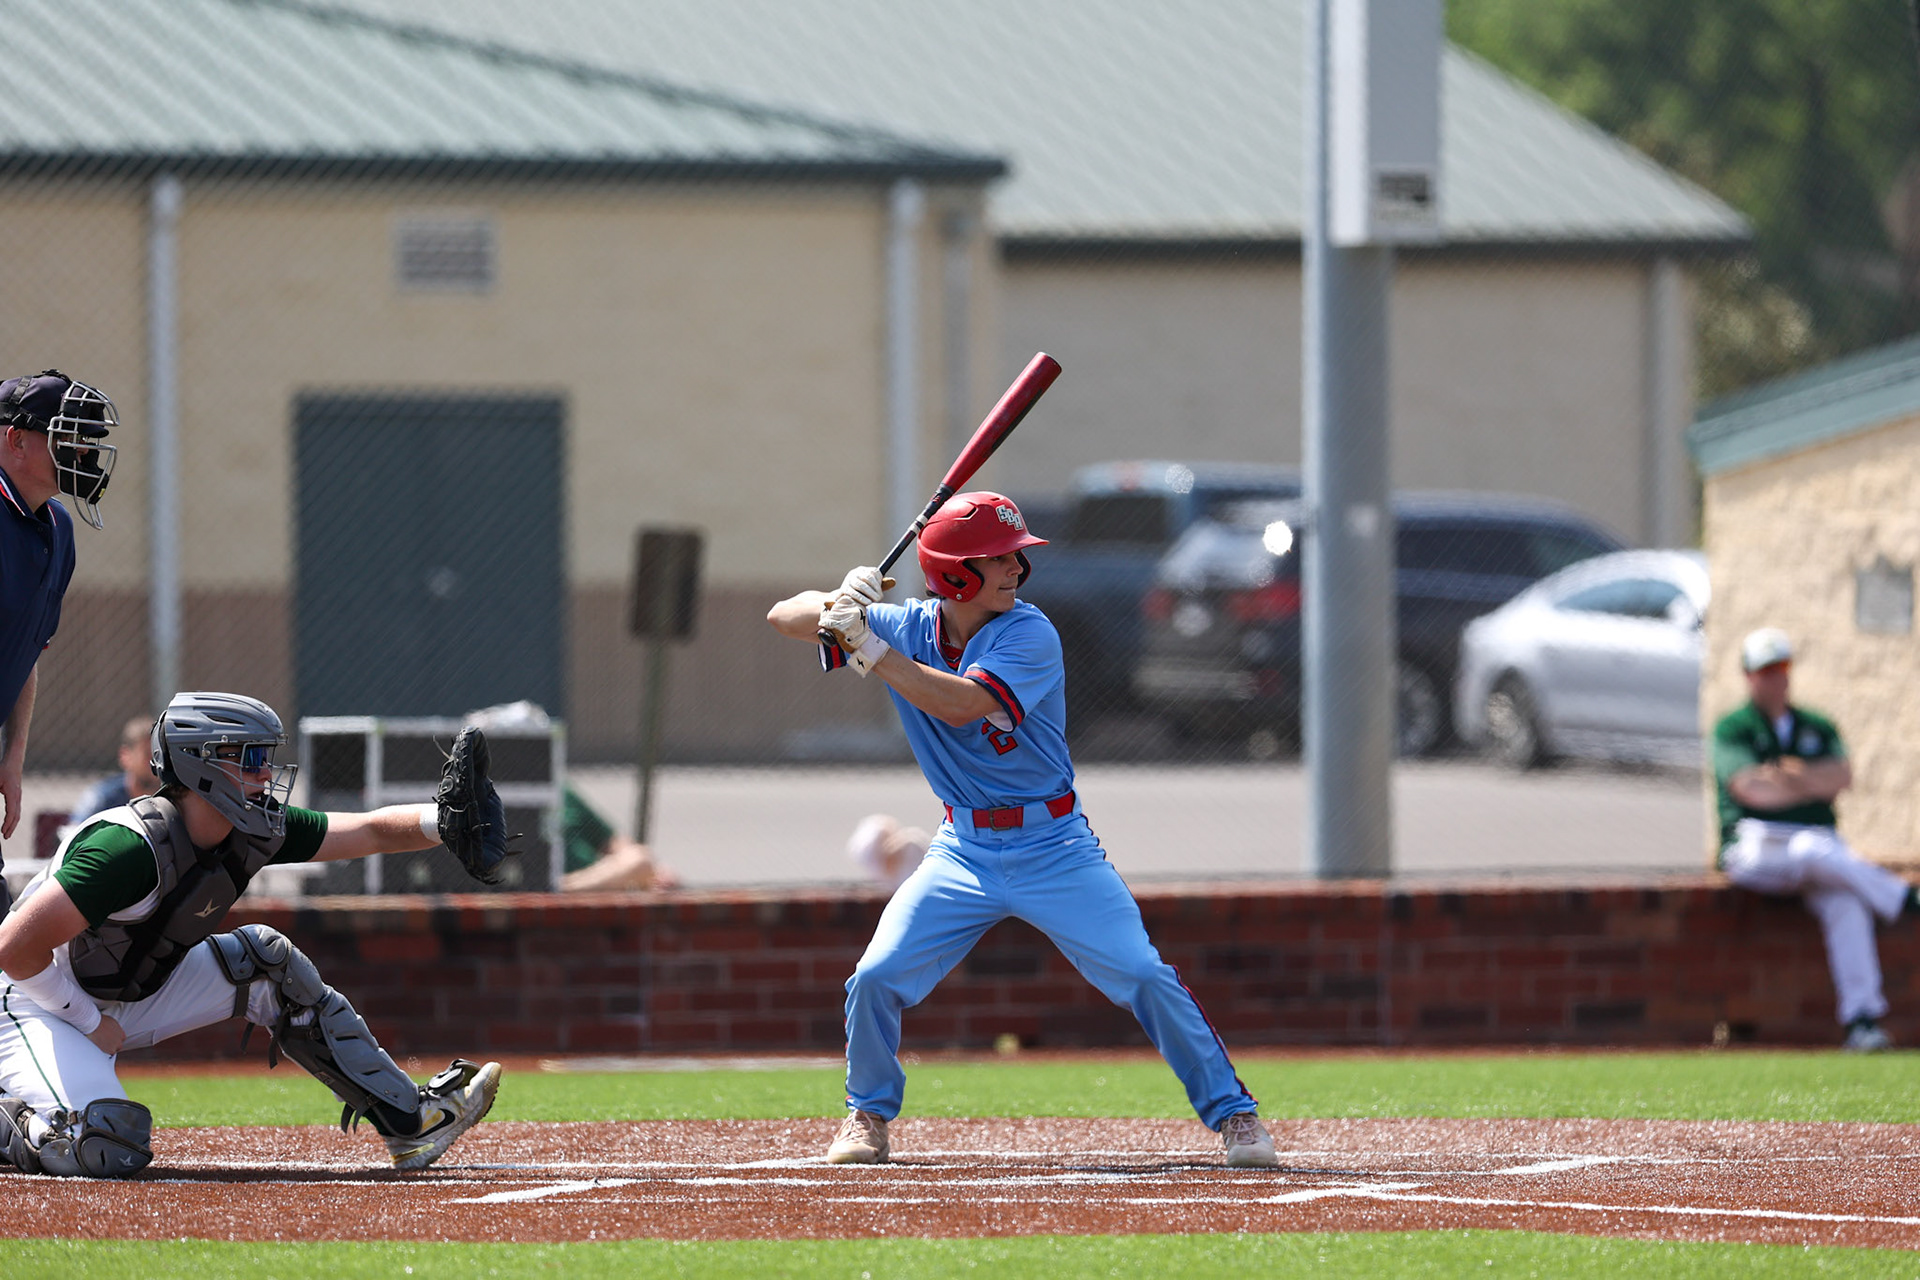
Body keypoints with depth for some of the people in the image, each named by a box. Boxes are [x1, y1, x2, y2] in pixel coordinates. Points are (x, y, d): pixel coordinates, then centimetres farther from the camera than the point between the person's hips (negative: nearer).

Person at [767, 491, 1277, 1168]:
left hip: (1053, 848, -3)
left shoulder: (1028, 634, -16)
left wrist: (869, 649, -30)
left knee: (1144, 976, -13)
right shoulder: (906, 626, -2)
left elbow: (961, 704, -31)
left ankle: (1231, 1111, -1)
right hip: (963, 852, 3)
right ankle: (869, 1115, 16)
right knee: (875, 978, -7)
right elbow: (785, 617, -2)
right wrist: (837, 606, -24)